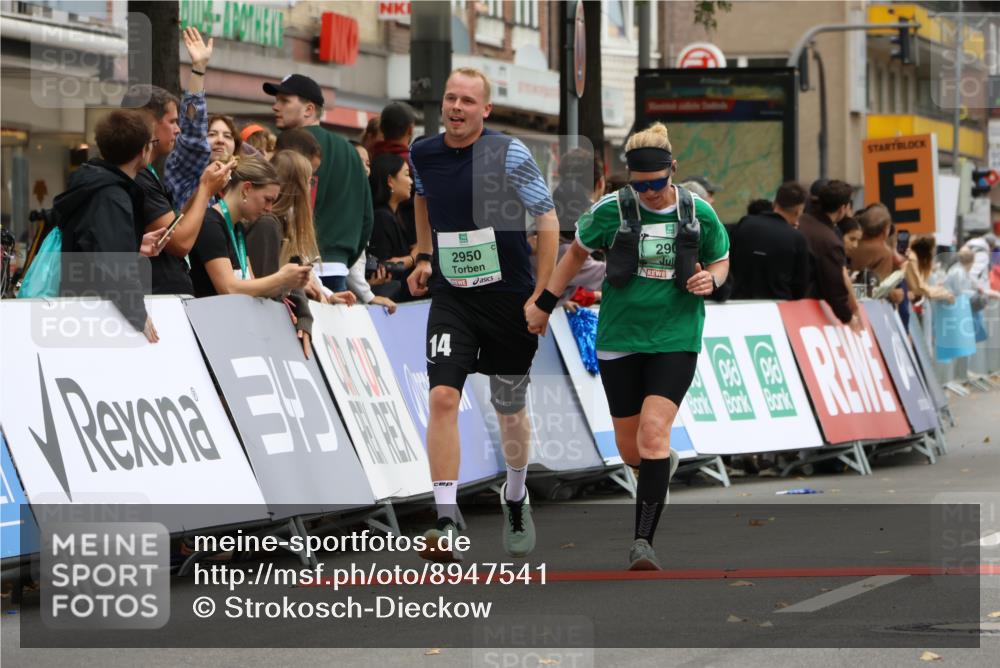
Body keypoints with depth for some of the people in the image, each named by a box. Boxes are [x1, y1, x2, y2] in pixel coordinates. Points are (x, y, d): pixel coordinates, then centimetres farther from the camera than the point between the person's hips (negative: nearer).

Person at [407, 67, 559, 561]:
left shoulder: (509, 155, -13)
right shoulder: (422, 154, 0)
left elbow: (548, 220, -8)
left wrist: (542, 295, -11)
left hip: (509, 298, -2)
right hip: (451, 298, 2)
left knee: (510, 409, 12)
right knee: (443, 397, -17)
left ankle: (515, 501, 40)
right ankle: (446, 525, -21)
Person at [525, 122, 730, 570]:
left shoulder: (698, 214, -4)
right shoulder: (610, 210, -5)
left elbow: (721, 261, 12)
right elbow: (577, 252, 12)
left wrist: (711, 279, -11)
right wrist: (545, 303, 14)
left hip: (675, 340, -2)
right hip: (619, 340, 2)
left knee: (654, 431, -20)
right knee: (631, 450, 7)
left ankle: (643, 541, -19)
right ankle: (663, 466, 45)